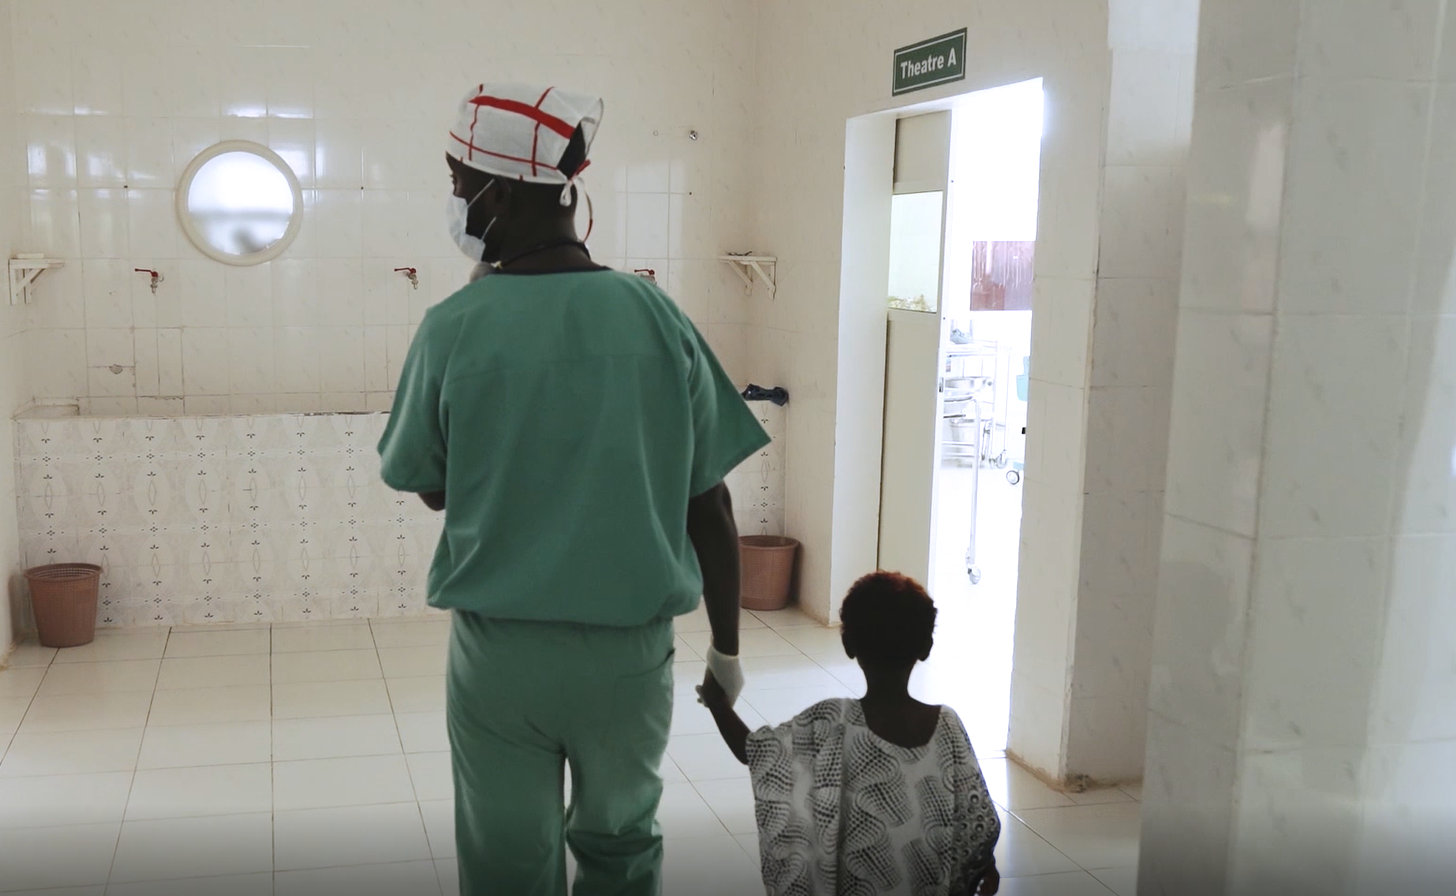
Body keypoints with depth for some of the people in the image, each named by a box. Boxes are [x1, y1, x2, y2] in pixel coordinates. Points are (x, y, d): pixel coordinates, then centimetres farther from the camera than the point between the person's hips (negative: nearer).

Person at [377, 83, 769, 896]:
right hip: (631, 647, 1)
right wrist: (727, 646, 8)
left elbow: (426, 488, 4)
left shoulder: (453, 329, -11)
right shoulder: (657, 318, -8)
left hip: (499, 648, -1)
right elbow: (711, 505, -3)